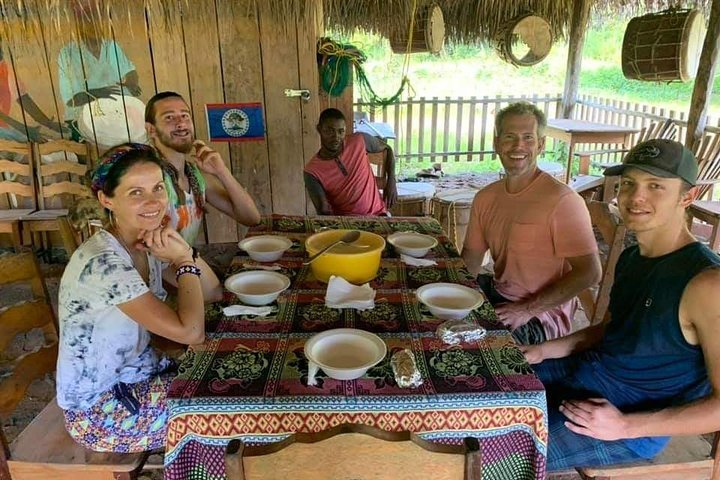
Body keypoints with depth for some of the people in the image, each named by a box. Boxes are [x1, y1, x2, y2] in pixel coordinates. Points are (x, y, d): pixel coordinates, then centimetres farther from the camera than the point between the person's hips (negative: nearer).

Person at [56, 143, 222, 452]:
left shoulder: (147, 243, -3)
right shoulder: (102, 263, -30)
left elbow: (213, 293, 0)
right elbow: (190, 333, -32)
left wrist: (184, 249, -16)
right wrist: (183, 260, -20)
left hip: (138, 375, 7)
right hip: (98, 410, -7)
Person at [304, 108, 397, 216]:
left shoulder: (359, 140, -5)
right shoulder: (312, 171, -10)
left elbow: (387, 149, 13)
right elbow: (324, 211, -13)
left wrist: (391, 182, 3)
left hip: (377, 214, 0)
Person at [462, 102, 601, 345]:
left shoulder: (562, 200, -18)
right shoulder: (485, 198, 4)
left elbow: (589, 273, -20)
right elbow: (470, 259, 11)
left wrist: (527, 309, -21)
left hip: (543, 316, -7)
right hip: (498, 294, 7)